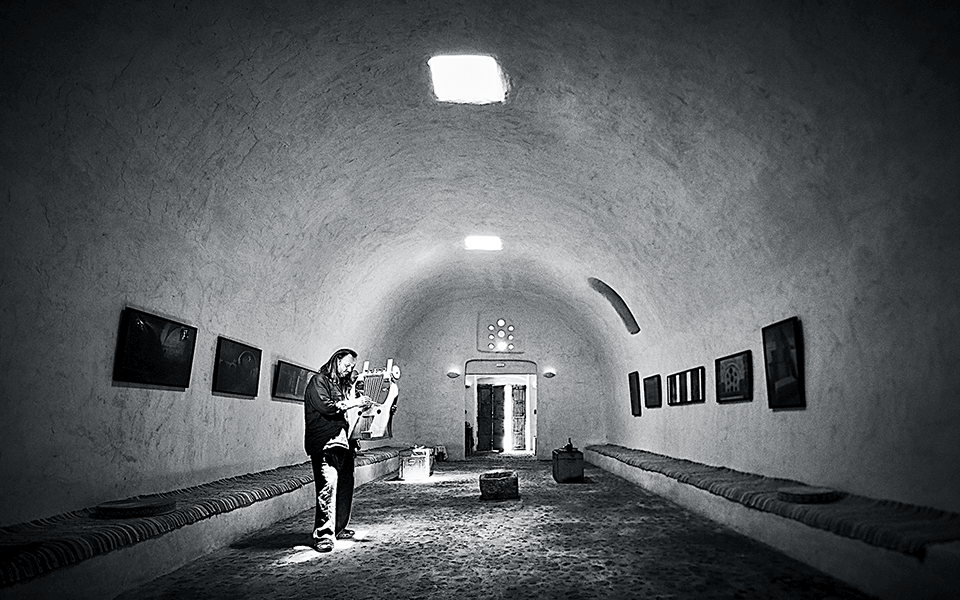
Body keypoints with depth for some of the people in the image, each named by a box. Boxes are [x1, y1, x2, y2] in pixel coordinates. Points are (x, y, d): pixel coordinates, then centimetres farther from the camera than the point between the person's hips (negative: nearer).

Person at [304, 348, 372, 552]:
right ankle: (323, 535, -16)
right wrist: (352, 403, -12)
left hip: (343, 441, 9)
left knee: (345, 484, 10)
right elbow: (326, 407, -15)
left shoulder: (343, 385, 23)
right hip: (325, 443, -9)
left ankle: (337, 528, 23)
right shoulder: (319, 381, -2)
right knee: (328, 484, -17)